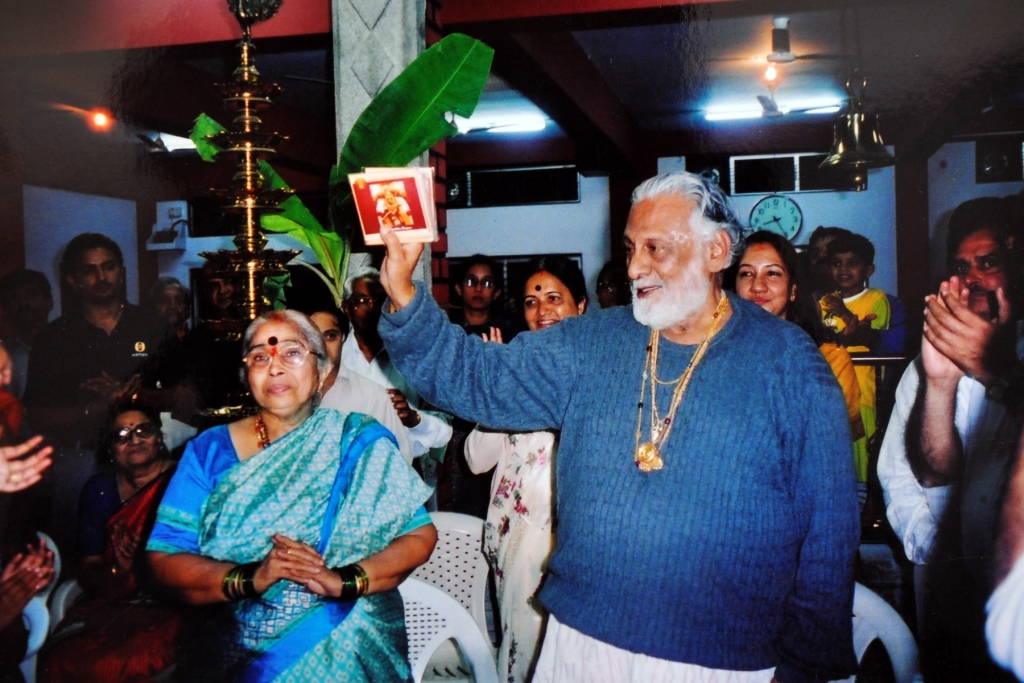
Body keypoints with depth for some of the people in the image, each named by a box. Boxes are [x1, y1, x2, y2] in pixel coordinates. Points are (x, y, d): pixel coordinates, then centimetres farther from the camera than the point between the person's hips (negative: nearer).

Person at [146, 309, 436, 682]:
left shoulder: (360, 441, 3)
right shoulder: (210, 451, 6)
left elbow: (420, 534, -2)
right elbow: (163, 560, 0)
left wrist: (343, 580, -18)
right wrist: (250, 578, -17)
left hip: (345, 647, 0)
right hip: (239, 650, 1)